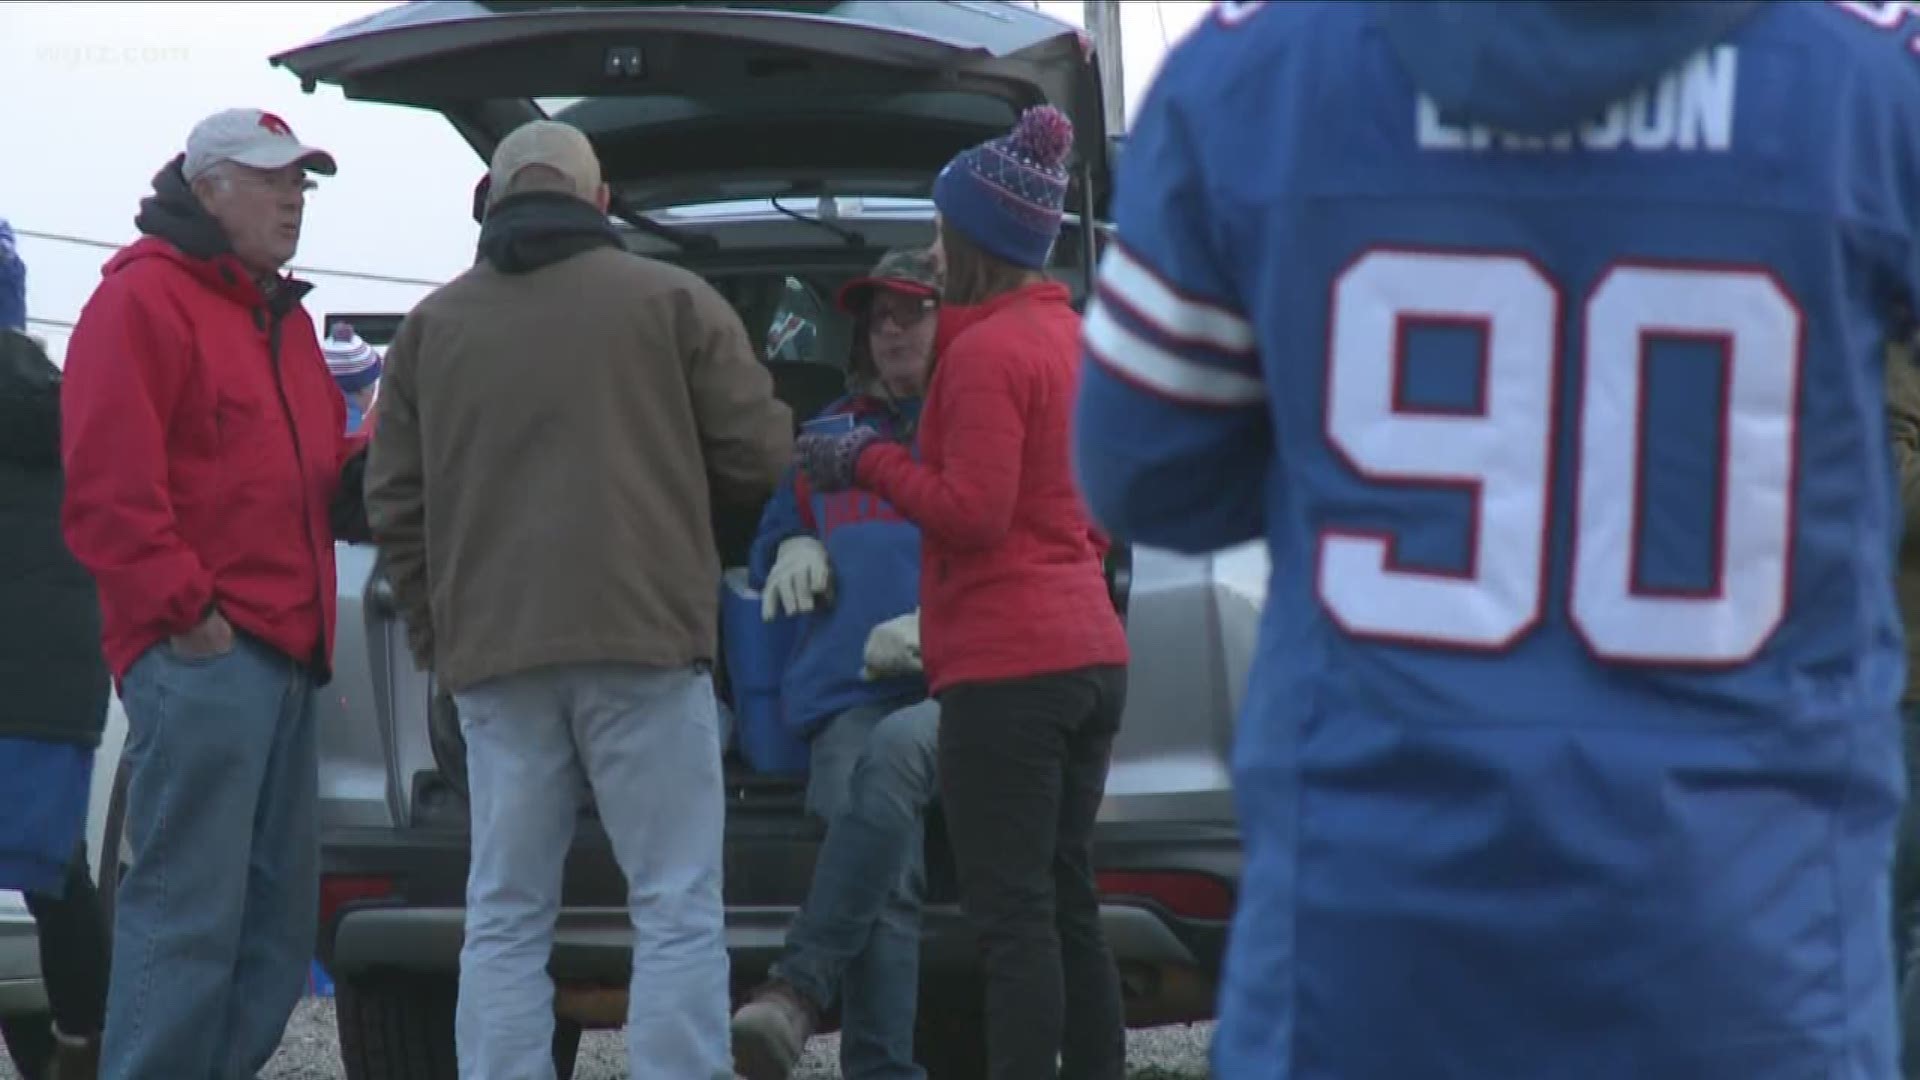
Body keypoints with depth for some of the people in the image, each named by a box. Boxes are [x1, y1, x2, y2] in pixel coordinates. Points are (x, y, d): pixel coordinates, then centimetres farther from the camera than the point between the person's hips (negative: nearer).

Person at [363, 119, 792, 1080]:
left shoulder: (432, 325, 11)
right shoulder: (673, 303, 1)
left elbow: (394, 504, 12)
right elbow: (760, 459, 4)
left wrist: (438, 639, 20)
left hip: (491, 654, 3)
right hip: (645, 642, -3)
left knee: (504, 918, 5)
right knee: (676, 910, -2)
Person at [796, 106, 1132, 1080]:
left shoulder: (986, 351, -13)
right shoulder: (1070, 336, 15)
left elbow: (971, 511, -19)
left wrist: (871, 464, -7)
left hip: (1005, 668, -9)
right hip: (1088, 652, 9)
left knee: (1012, 916, -9)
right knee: (1067, 906, 13)